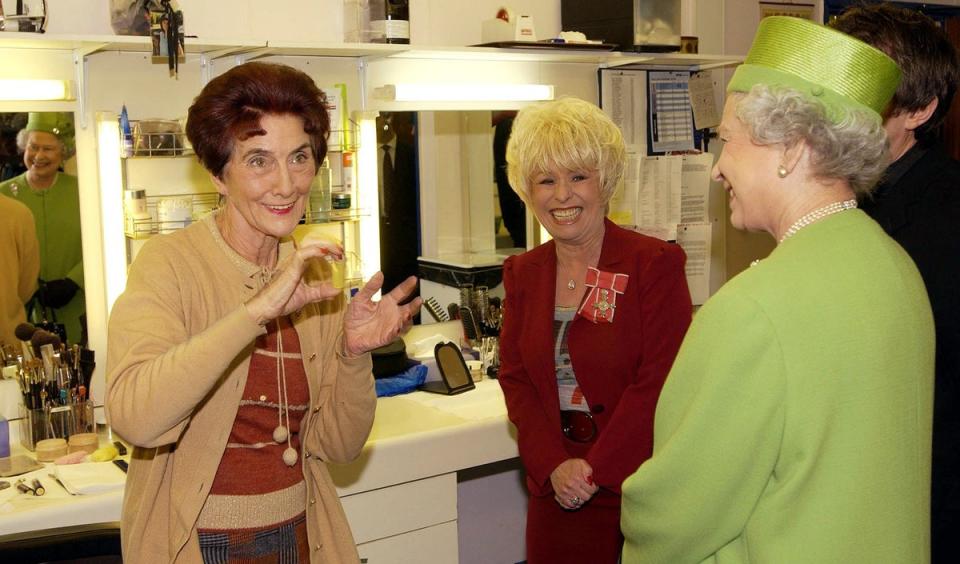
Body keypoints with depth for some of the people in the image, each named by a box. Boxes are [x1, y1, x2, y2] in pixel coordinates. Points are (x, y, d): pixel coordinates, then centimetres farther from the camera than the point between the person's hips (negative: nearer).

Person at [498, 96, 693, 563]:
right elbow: (515, 378, 3)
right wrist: (554, 466, -11)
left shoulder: (656, 263, -9)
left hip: (638, 489, -4)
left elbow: (659, 382, -13)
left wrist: (595, 470, -15)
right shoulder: (523, 272, 7)